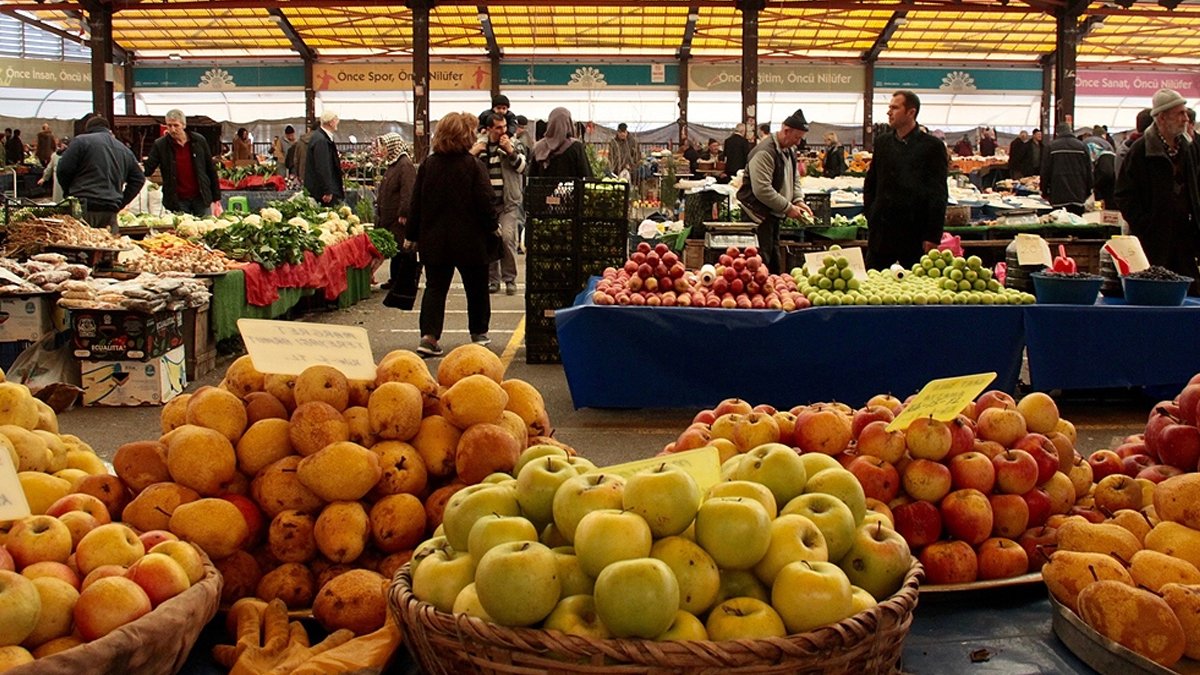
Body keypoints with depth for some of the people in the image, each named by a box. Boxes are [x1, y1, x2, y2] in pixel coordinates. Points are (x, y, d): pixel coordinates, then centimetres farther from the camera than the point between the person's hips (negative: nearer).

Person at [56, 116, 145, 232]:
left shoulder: (81, 141, 2)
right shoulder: (125, 150, 19)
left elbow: (63, 170, 1)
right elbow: (139, 179, 21)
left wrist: (69, 194, 17)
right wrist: (121, 203, 20)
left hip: (84, 209, -5)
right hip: (110, 211, 5)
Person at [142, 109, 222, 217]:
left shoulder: (199, 141, 2)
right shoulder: (160, 145, -1)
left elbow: (211, 170, 6)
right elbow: (148, 169, -3)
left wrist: (216, 199, 4)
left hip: (201, 199, 1)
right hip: (178, 202, -1)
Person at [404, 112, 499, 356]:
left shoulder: (427, 165, 0)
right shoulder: (474, 165, -11)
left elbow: (416, 203, 2)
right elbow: (485, 202, -11)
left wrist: (411, 235, 10)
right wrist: (493, 227, 6)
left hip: (434, 239, 2)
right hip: (470, 239, -2)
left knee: (435, 286, 4)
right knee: (476, 286, 16)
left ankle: (429, 336, -12)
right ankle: (478, 332, 29)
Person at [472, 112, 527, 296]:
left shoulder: (514, 144, 5)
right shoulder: (478, 145, 9)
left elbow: (523, 167, -4)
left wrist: (510, 151, -15)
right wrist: (472, 154, -10)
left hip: (508, 201, -2)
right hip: (486, 201, 2)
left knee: (507, 238, -14)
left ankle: (510, 279, -3)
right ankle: (492, 280, 14)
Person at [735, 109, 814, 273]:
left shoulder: (789, 150, 11)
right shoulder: (764, 152, -21)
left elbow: (794, 179, 21)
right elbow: (762, 190, -27)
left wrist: (798, 201, 2)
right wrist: (788, 207, -22)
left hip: (773, 213, 10)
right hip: (758, 214, -10)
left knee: (774, 258, 14)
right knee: (761, 260, -11)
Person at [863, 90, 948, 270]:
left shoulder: (932, 146, -3)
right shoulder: (882, 142, 10)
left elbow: (939, 194, -6)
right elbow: (870, 184, 18)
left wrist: (932, 236, -10)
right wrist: (870, 215, 6)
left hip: (915, 233, -4)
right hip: (882, 231, 4)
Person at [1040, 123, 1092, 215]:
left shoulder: (1052, 146, 1)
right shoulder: (1081, 146, 5)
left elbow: (1045, 172, 2)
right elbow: (1088, 171, 7)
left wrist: (1044, 192, 12)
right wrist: (1088, 192, 16)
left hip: (1058, 195, -1)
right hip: (1078, 196, 1)